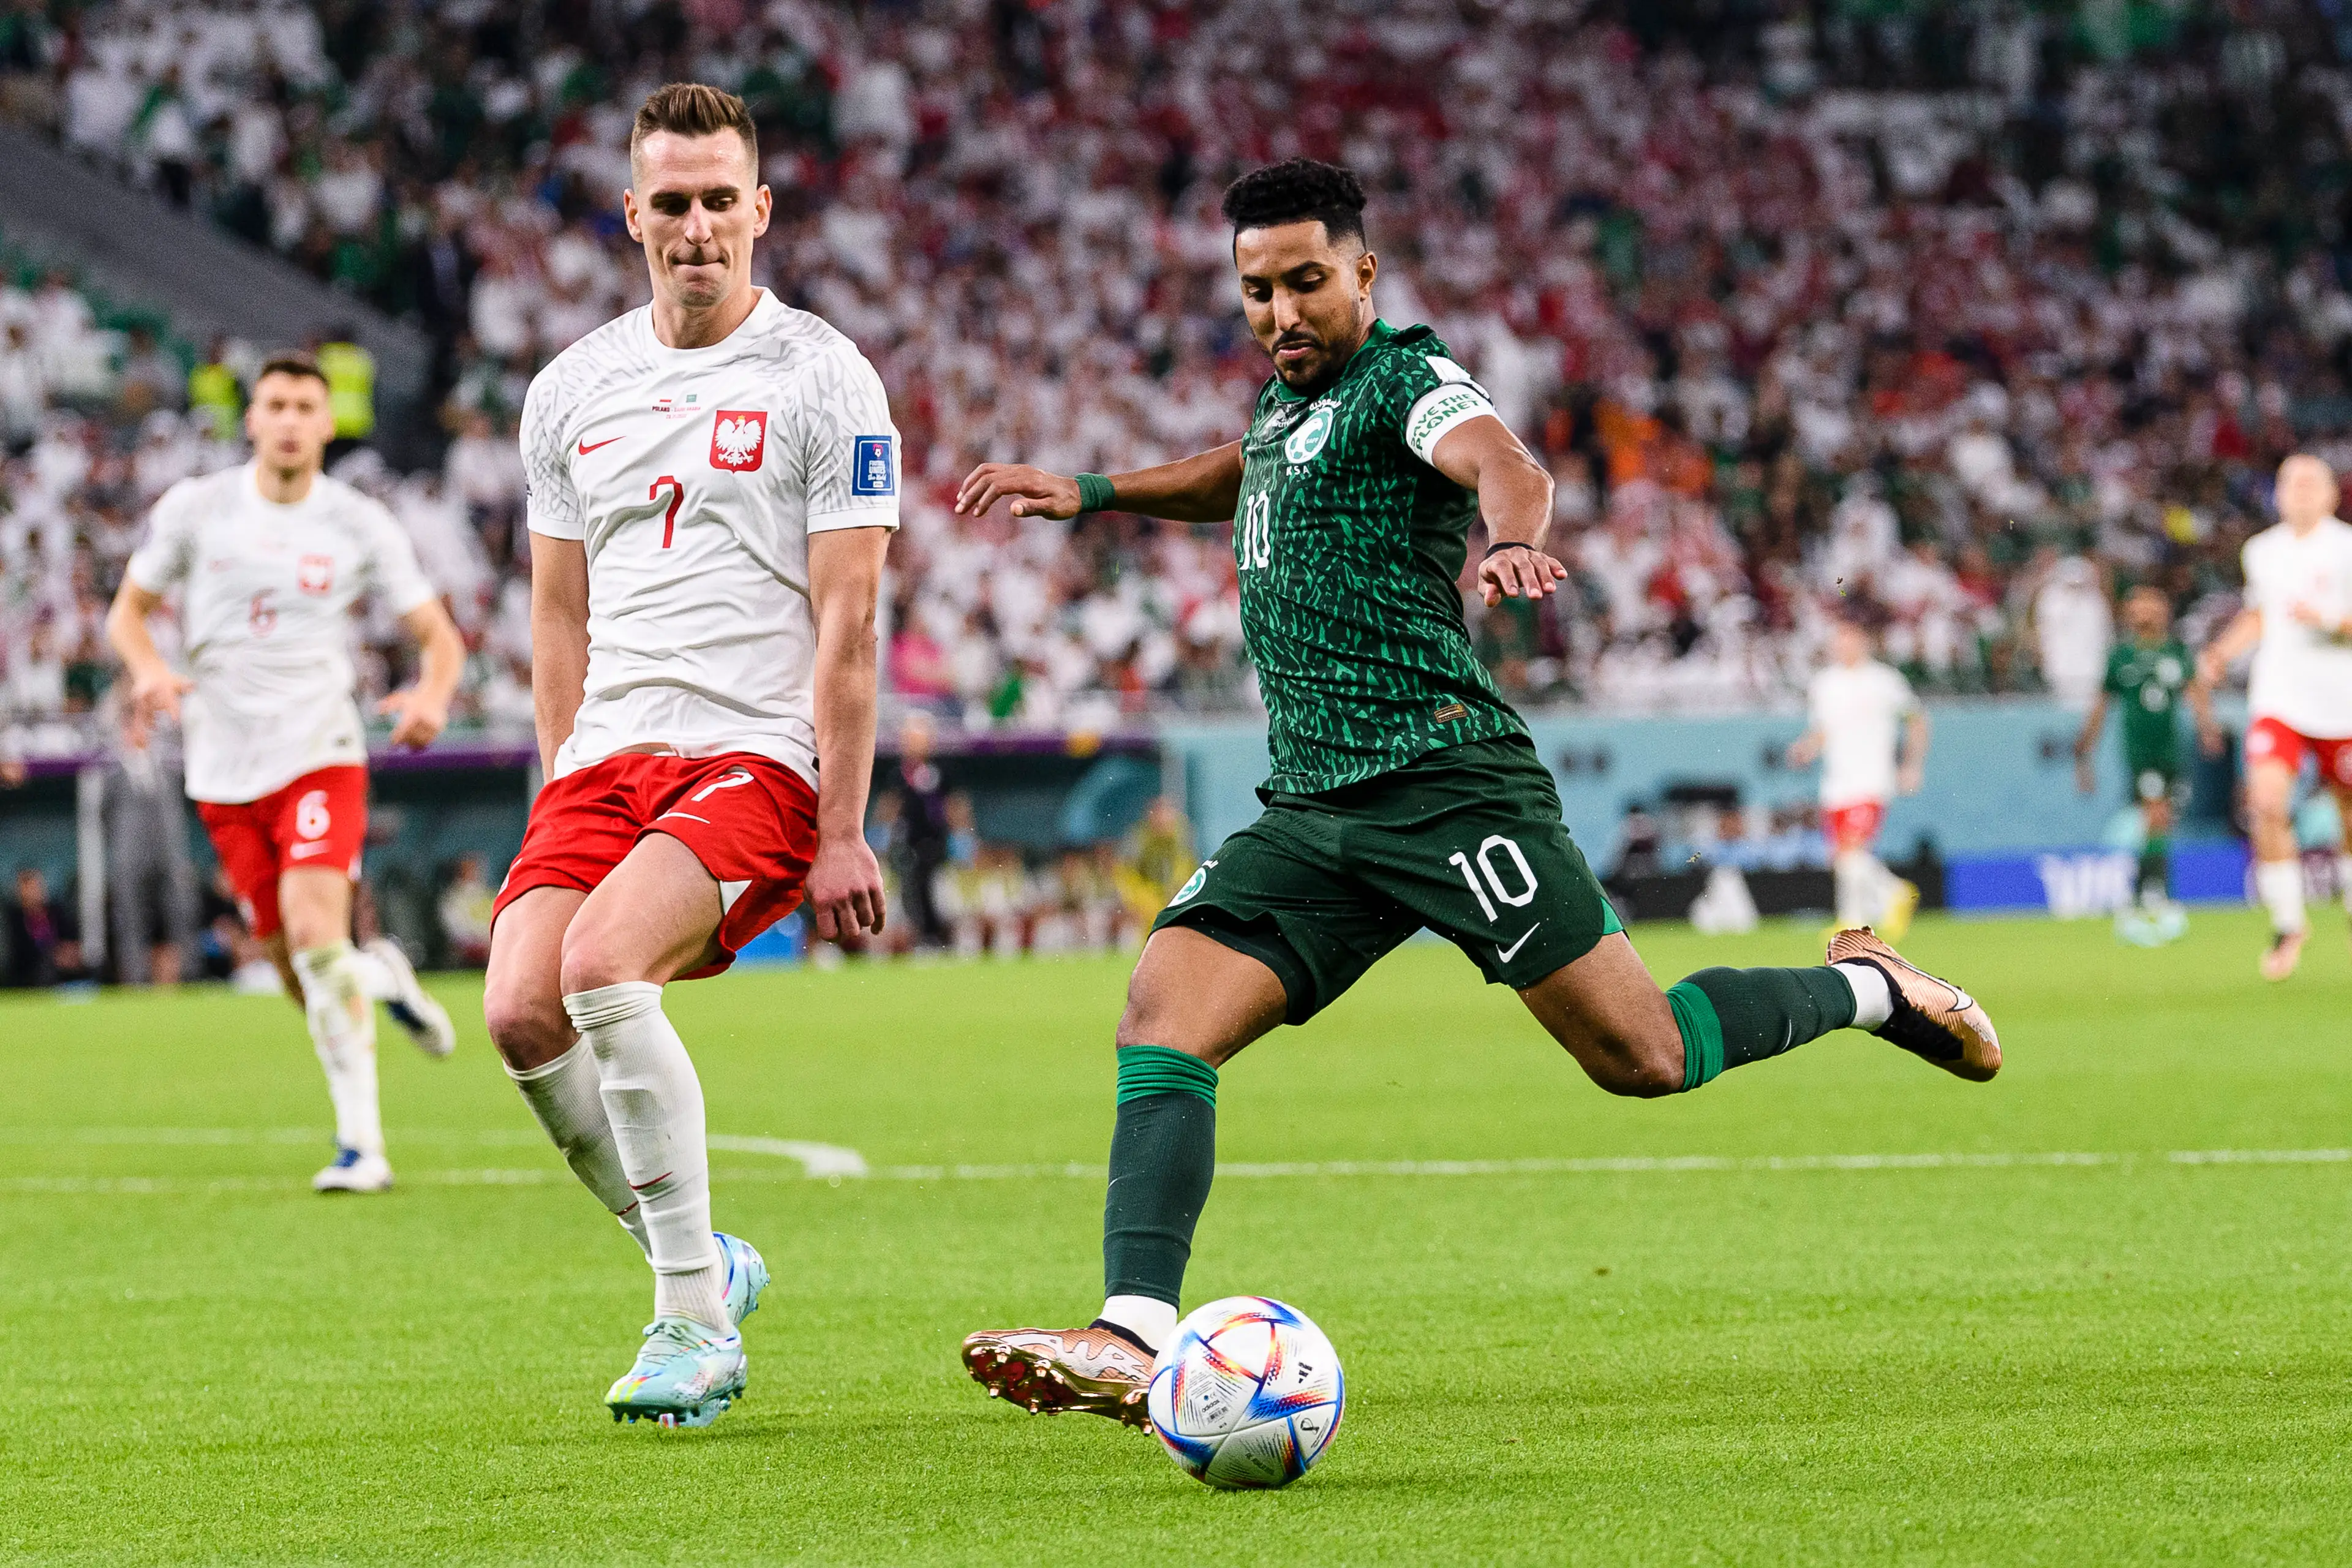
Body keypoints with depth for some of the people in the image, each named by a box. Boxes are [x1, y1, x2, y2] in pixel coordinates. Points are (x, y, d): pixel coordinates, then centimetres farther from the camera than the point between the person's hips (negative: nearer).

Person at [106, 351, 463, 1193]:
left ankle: (361, 1144, -20)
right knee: (302, 976, 3)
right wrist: (149, 669, -11)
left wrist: (433, 694, -18)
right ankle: (382, 977, 40)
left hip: (319, 753, -2)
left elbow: (438, 634, 4)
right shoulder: (194, 508, 3)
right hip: (224, 769, 2)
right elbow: (128, 608, 11)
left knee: (315, 931, -24)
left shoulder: (360, 525, 0)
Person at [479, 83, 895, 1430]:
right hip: (609, 758, 5)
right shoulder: (572, 390, 14)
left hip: (759, 757, -5)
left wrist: (843, 835, -9)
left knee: (602, 962, -28)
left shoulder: (825, 380, -1)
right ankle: (703, 1264, 7)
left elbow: (849, 624, -5)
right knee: (522, 1010, -16)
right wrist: (568, 792, 12)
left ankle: (697, 1321, -19)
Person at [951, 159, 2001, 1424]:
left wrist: (1514, 544, -50)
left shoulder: (1406, 379, -5)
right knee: (1163, 1018, -14)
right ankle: (1136, 1340, -25)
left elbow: (1506, 465, -28)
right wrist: (1092, 494, 39)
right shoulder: (1288, 397, 20)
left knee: (1642, 1058, -6)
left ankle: (1864, 988, 21)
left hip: (1445, 783, -7)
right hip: (1308, 806, 7)